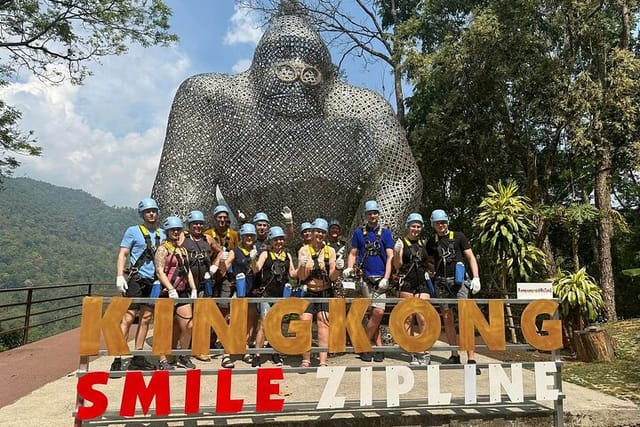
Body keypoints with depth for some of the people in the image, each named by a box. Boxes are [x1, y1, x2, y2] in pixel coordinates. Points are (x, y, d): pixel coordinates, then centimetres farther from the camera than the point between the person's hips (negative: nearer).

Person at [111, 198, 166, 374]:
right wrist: (119, 276, -14)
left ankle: (137, 359, 16)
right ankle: (117, 359, -4)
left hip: (154, 281, 5)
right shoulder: (133, 231, 1)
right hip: (136, 279, -5)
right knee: (128, 318, -8)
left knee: (146, 318, 8)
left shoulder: (161, 233, 13)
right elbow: (122, 255, -2)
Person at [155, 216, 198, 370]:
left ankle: (183, 357, 18)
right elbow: (159, 271, -12)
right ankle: (163, 361, 10)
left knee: (188, 325, 3)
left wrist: (193, 289, 9)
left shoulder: (183, 250, 18)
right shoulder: (163, 249, -3)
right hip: (168, 293, -6)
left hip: (183, 292, 6)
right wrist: (171, 289, -20)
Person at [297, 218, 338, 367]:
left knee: (323, 323, -5)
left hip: (325, 293, 0)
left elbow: (332, 277, -1)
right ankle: (306, 360, 9)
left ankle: (323, 361, -1)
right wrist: (302, 265, -22)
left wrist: (337, 268, -20)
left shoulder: (330, 251, 2)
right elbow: (301, 277, -3)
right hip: (308, 292, 0)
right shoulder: (304, 250, 2)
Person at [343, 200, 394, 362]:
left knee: (378, 312, -11)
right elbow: (353, 253, 12)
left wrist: (386, 278, -7)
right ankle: (379, 347, 8)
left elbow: (390, 257, 4)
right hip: (364, 277, 0)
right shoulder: (359, 232, 10)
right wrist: (349, 268, -7)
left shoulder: (385, 233, 8)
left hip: (380, 278, 0)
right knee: (375, 313, -2)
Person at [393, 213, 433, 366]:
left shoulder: (423, 243, 16)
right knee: (408, 319, 1)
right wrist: (397, 252, -14)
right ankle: (413, 354, 9)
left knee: (422, 319, -6)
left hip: (423, 283, 2)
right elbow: (397, 266, -1)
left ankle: (425, 353, 4)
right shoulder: (401, 242, 5)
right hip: (406, 283, -2)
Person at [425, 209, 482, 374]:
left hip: (459, 281, -3)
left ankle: (471, 359, -11)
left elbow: (470, 257, 3)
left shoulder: (458, 236, 4)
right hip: (441, 283, 3)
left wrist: (476, 277, -6)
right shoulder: (431, 242, 12)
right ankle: (454, 355, 18)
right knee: (447, 319, 6)